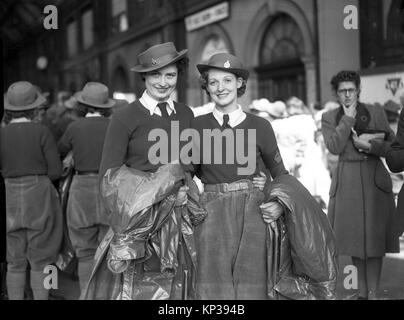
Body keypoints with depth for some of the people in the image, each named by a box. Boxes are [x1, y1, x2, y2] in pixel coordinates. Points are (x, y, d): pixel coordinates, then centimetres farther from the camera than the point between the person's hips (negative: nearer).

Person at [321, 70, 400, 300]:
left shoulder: (376, 113, 3)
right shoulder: (329, 118, 4)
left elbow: (392, 147, 2)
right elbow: (334, 147, -12)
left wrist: (369, 145, -12)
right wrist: (348, 117, -11)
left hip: (374, 180, -1)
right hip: (347, 183, 1)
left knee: (374, 238, -2)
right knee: (355, 238, 8)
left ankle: (373, 292, 6)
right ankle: (362, 292, 21)